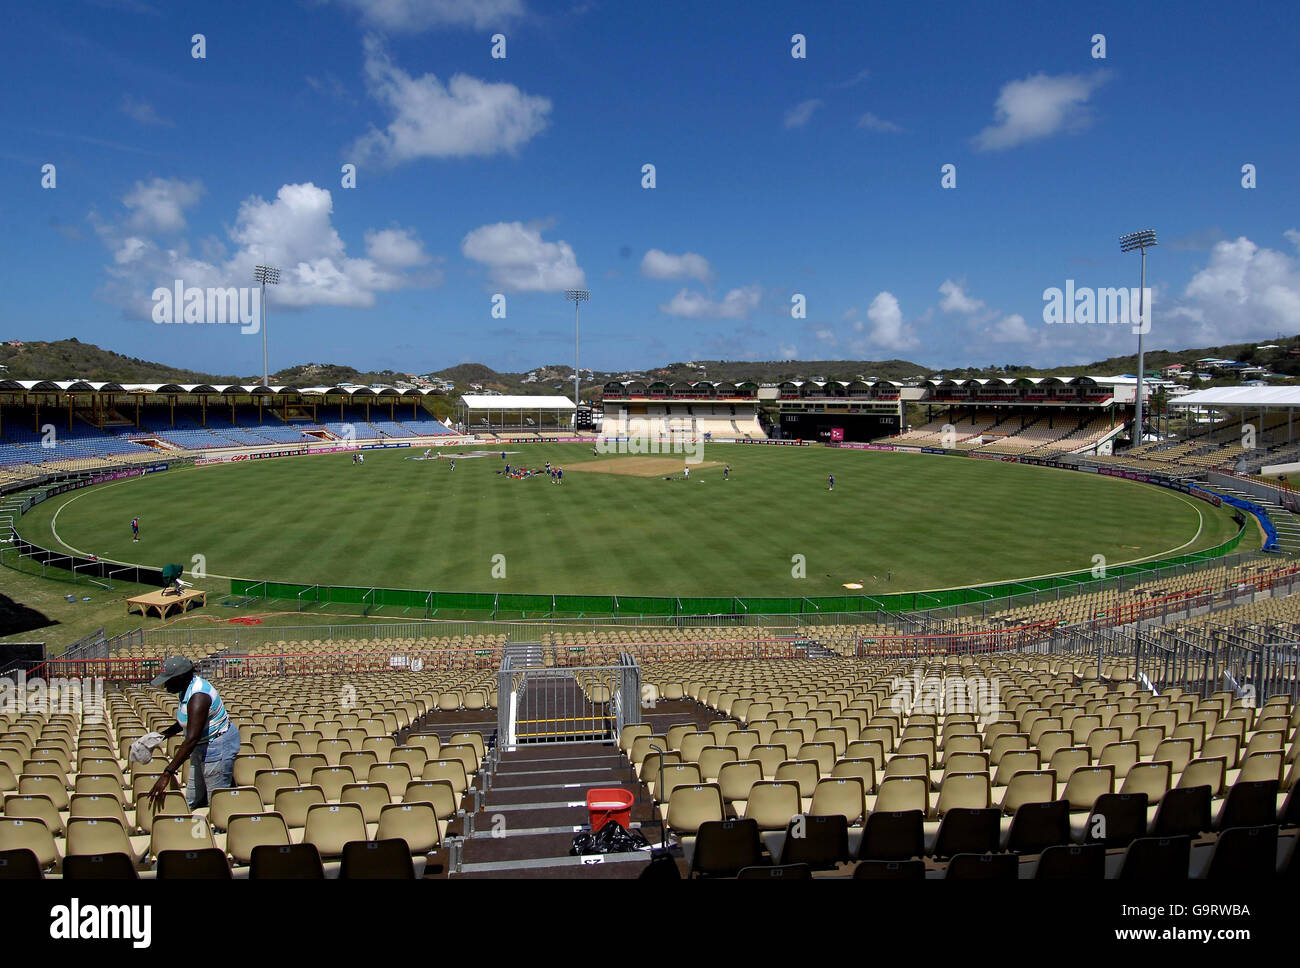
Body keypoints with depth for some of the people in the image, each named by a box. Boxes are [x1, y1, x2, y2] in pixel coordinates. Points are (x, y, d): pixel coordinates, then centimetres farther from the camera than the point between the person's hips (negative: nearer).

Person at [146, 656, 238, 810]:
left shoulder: (198, 697, -30)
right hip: (202, 746, 10)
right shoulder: (185, 689, 1)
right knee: (193, 801, 14)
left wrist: (167, 774, -38)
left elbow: (191, 739, -36)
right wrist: (163, 735, 4)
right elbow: (187, 721, 19)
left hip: (217, 748, -10)